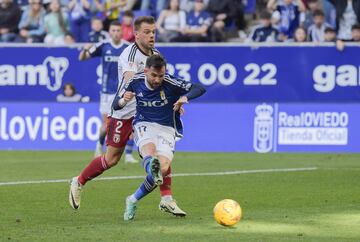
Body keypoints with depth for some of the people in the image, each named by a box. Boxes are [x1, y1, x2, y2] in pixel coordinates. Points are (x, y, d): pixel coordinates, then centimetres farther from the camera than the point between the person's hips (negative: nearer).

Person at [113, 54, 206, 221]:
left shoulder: (170, 83, -13)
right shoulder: (136, 82, -4)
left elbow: (199, 89, -17)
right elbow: (115, 106, 4)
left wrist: (185, 97, -38)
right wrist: (123, 100, -21)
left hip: (166, 129, 0)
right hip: (143, 125, 0)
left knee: (163, 169, -21)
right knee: (149, 150, -36)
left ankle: (133, 201, -2)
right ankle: (151, 166, -73)